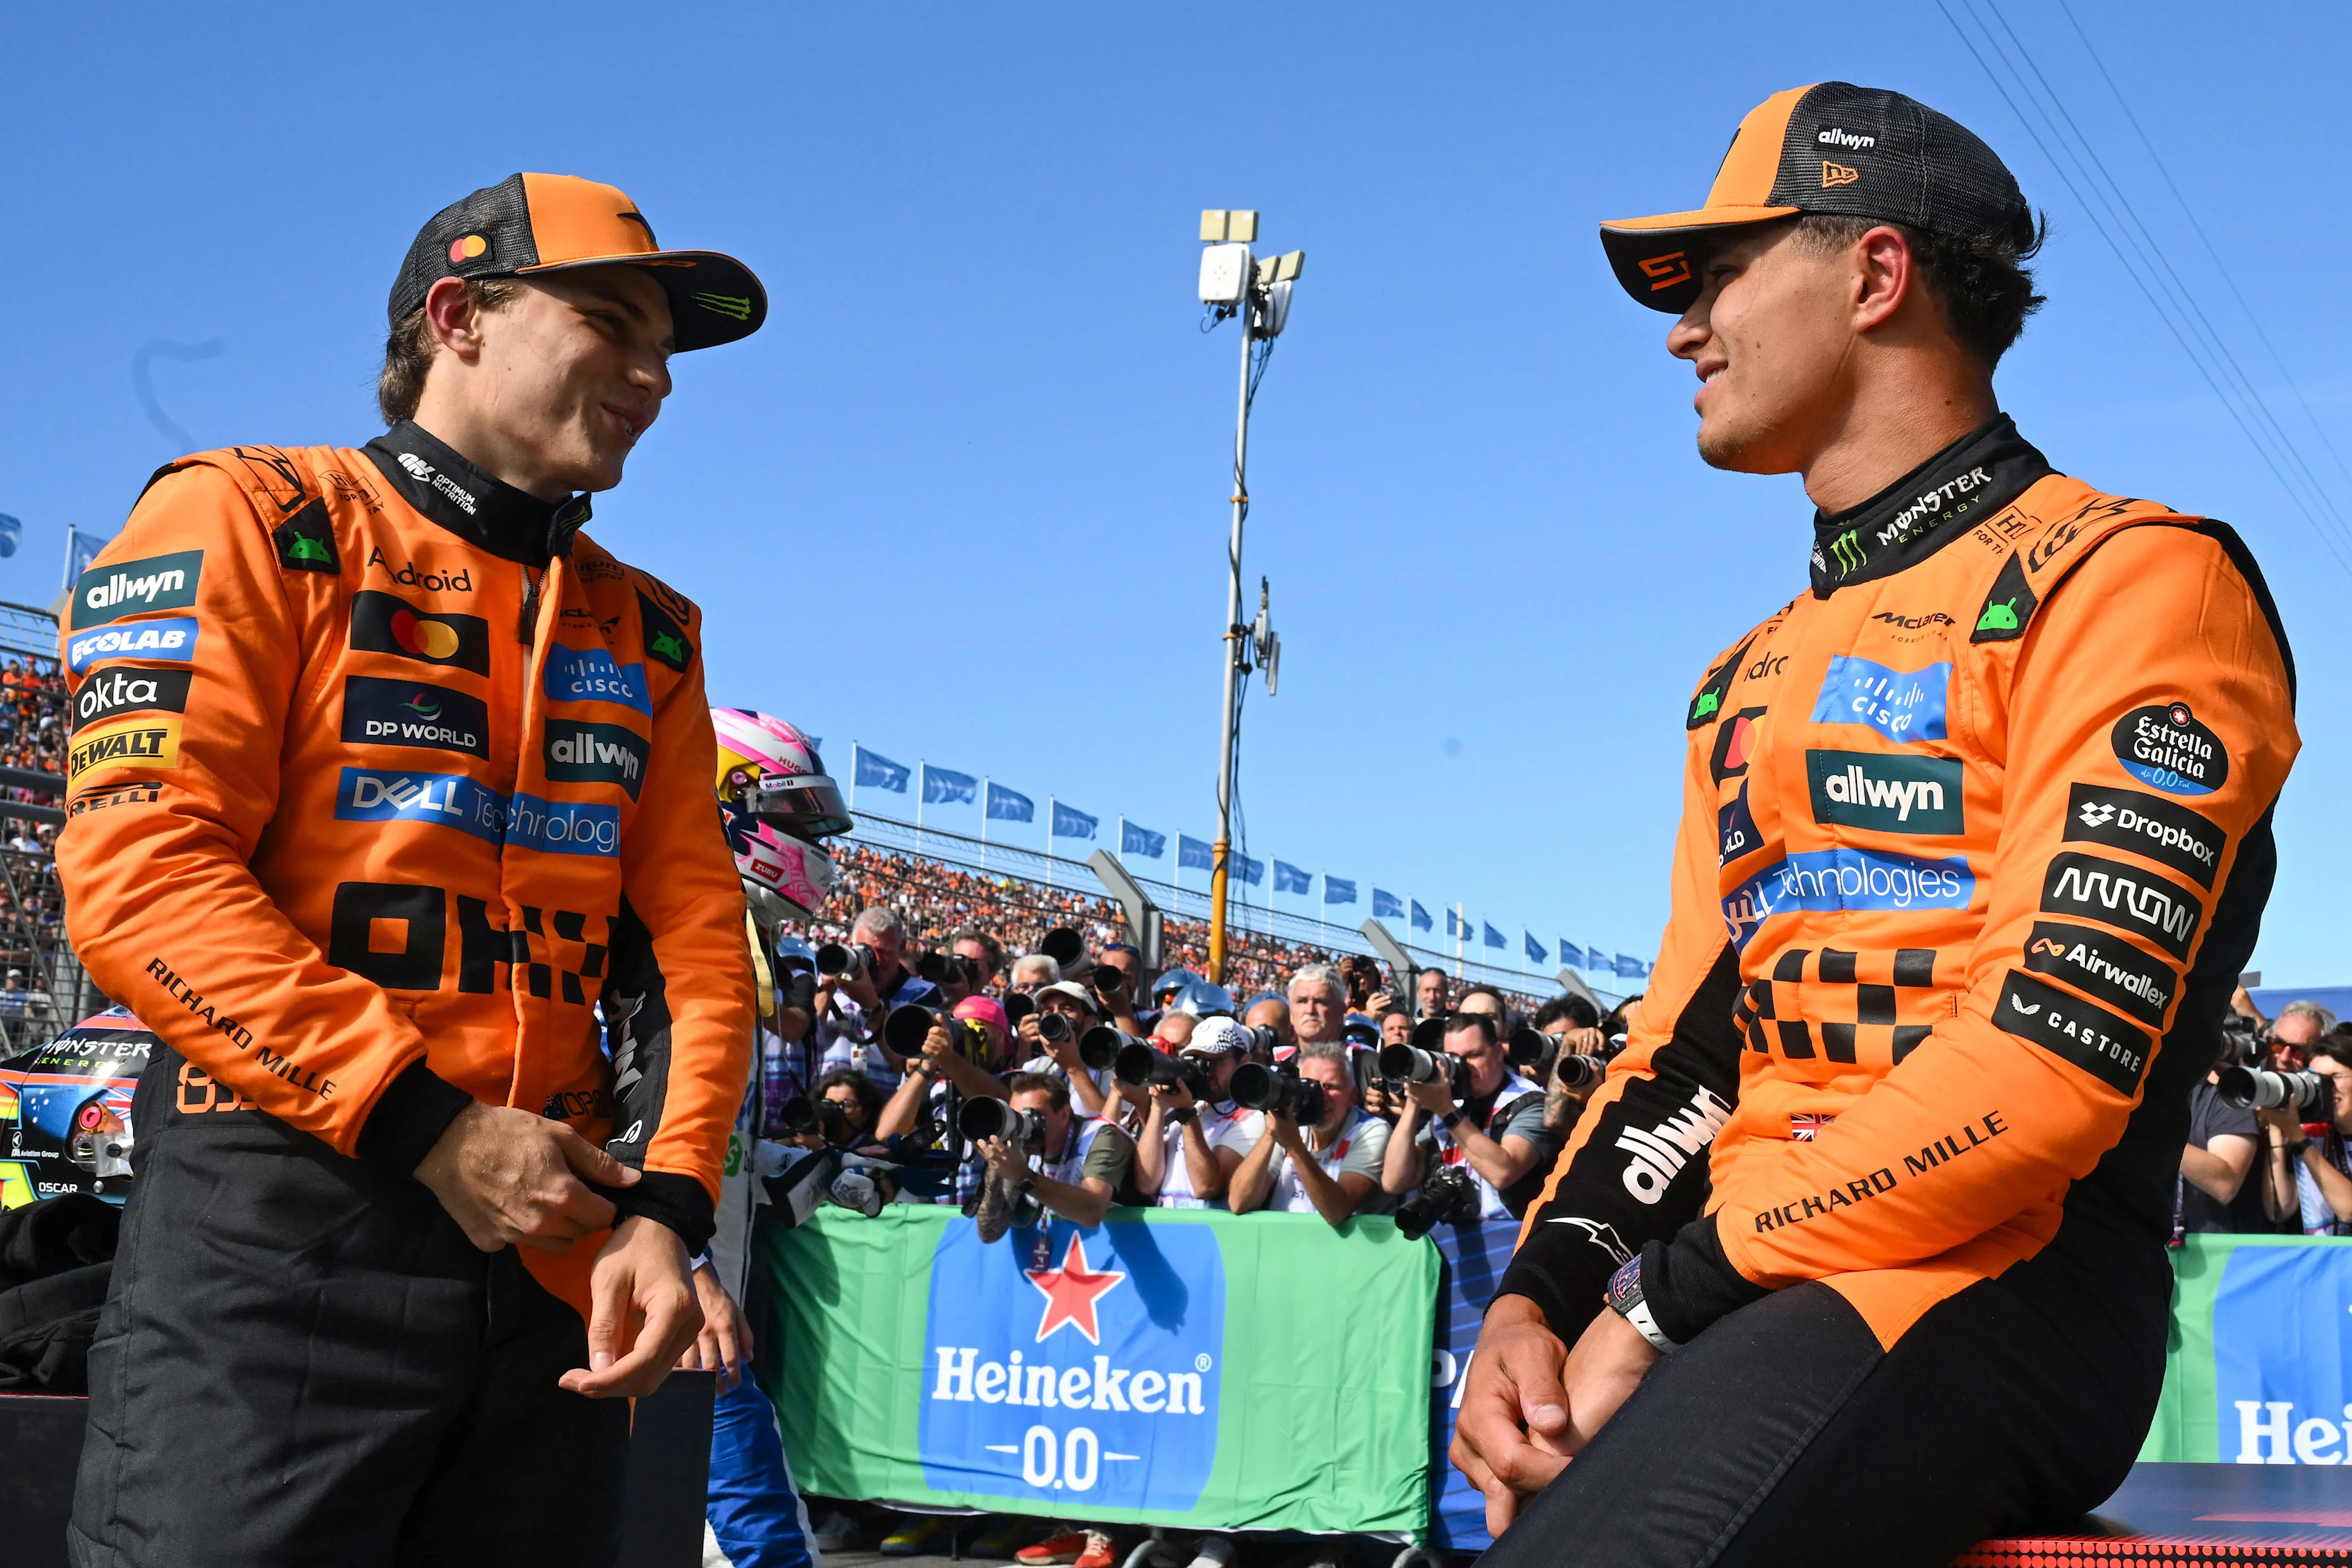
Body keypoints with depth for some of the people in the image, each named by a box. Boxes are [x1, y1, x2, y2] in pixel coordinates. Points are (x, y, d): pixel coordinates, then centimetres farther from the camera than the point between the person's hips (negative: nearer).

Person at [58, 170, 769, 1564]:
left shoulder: (645, 633, 17)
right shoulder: (254, 521, 0)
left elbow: (694, 939, 10)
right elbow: (140, 872, -11)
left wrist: (669, 1200, -7)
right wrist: (428, 1127, -15)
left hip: (558, 1248, 6)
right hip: (277, 1237, -5)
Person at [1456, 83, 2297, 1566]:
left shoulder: (2130, 583, -3)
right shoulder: (1753, 683, 23)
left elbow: (2057, 1052, -14)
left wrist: (1669, 1301, -13)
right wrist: (1540, 1299, 0)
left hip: (1993, 1281, -8)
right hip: (1748, 1277, 8)